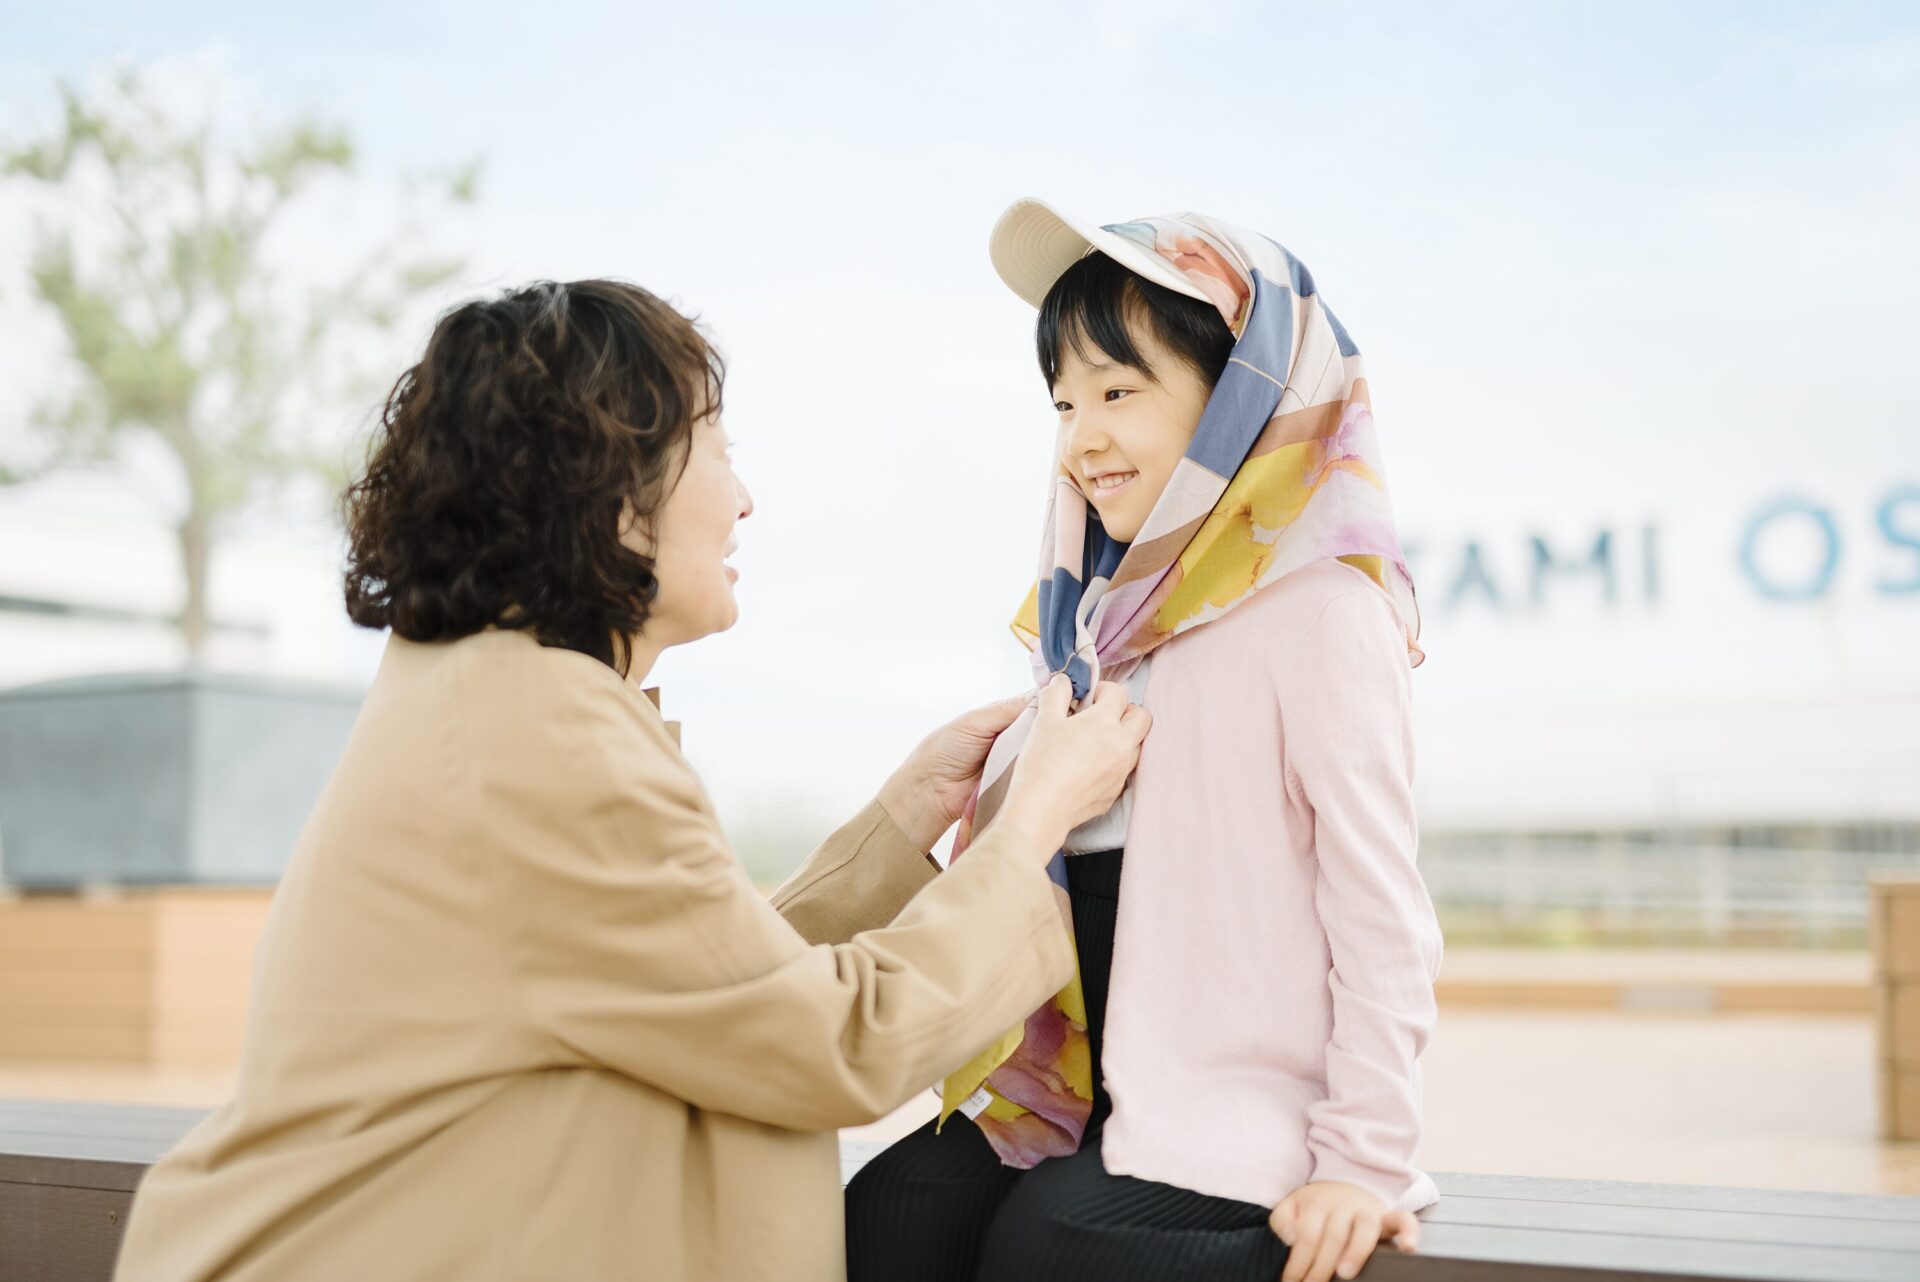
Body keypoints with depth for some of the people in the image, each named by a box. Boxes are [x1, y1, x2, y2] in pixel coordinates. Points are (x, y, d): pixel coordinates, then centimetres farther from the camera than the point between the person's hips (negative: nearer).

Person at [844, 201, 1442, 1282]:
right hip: (1078, 1089, 7)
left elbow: (1378, 901, -13)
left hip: (1246, 1110, -7)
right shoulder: (1110, 618, 16)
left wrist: (1369, 1162, -15)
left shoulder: (1317, 607, -9)